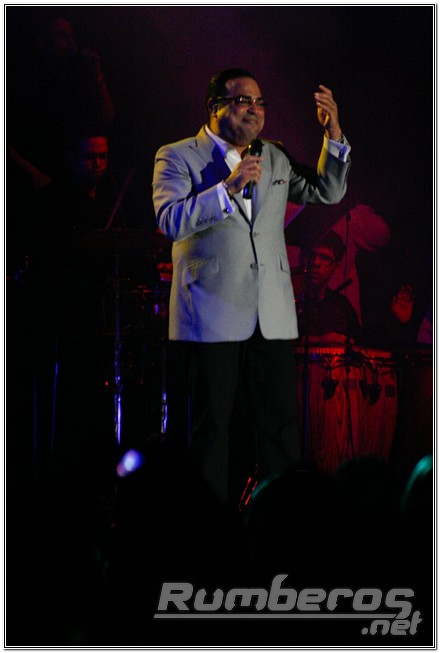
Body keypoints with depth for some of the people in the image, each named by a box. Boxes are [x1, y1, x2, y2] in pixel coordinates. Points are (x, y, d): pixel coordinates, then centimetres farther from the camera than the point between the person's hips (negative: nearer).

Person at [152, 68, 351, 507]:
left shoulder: (274, 158, 16)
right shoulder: (178, 157, 1)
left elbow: (327, 192, 17)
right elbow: (170, 220, -13)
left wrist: (333, 135, 4)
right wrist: (228, 187, -22)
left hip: (273, 317, 5)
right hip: (213, 314, -4)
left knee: (281, 421, 4)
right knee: (212, 424, 0)